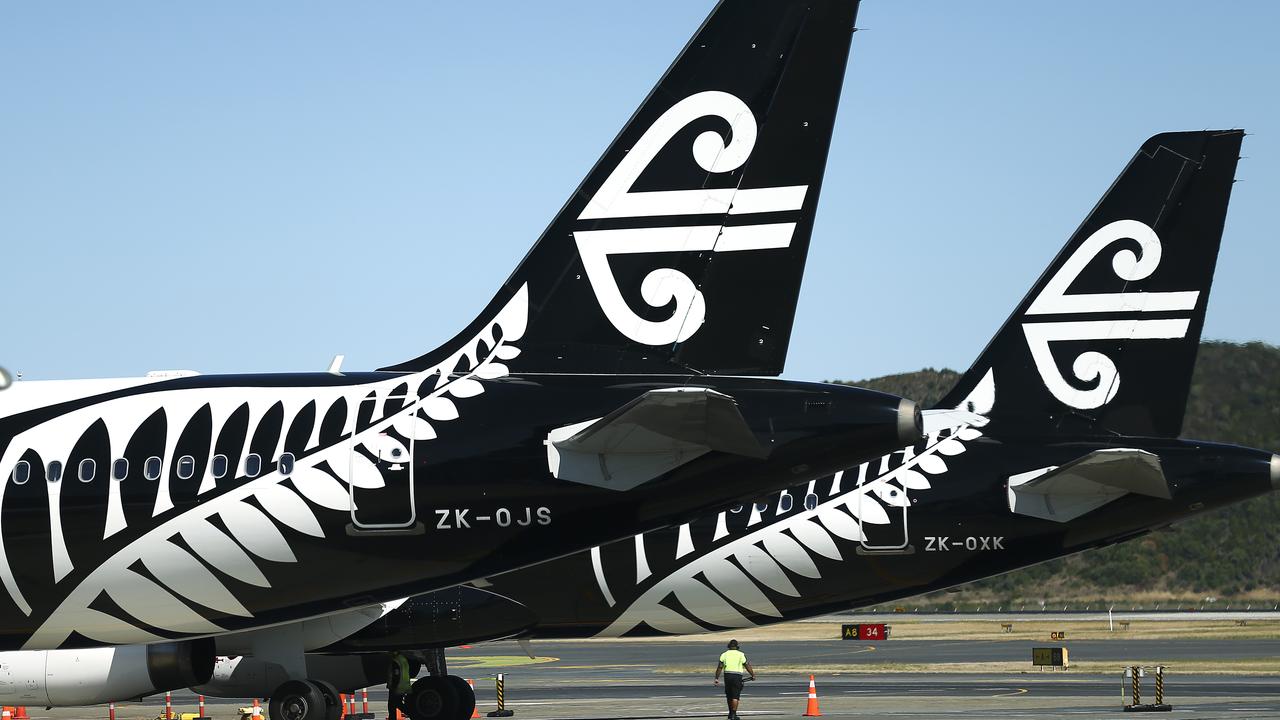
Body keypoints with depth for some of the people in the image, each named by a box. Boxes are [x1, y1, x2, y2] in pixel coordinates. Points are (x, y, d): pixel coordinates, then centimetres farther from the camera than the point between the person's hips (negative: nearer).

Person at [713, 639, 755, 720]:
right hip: (737, 677, -3)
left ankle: (731, 713, 27)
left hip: (727, 676, 3)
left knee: (729, 696, 16)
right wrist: (753, 675, 12)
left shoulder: (724, 654, 7)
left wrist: (717, 678, 1)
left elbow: (719, 667, 0)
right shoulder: (740, 655, 1)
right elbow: (747, 666, 1)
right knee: (735, 696, -3)